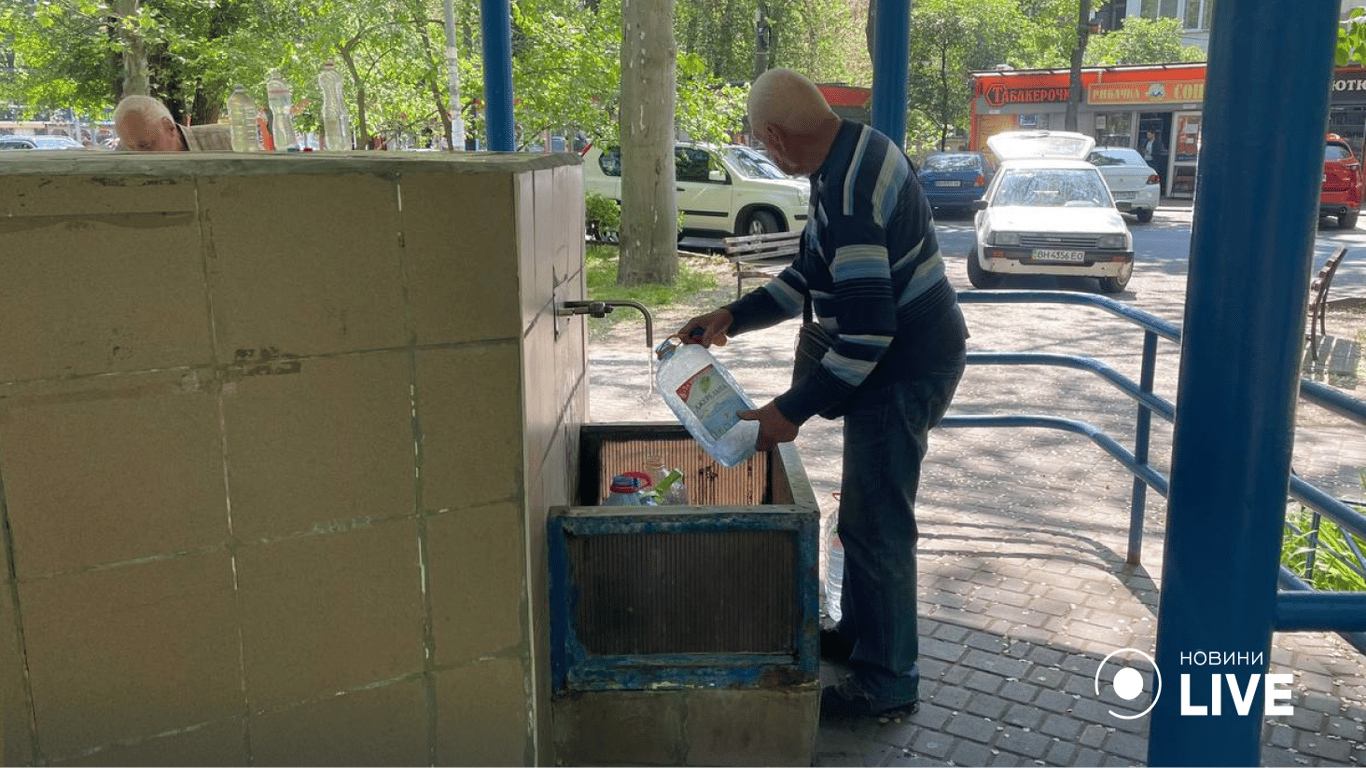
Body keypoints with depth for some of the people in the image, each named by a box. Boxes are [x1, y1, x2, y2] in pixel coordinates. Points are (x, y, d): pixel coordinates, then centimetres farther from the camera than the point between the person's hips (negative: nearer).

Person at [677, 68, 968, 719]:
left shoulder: (847, 190, -27)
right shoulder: (856, 148, 7)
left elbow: (869, 329, -29)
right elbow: (812, 277, 14)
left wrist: (792, 410, -24)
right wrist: (732, 317, 8)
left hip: (904, 371, -11)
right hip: (909, 354, 11)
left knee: (875, 523, -1)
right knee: (868, 510, 21)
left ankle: (888, 681, 14)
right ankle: (860, 631, 38)